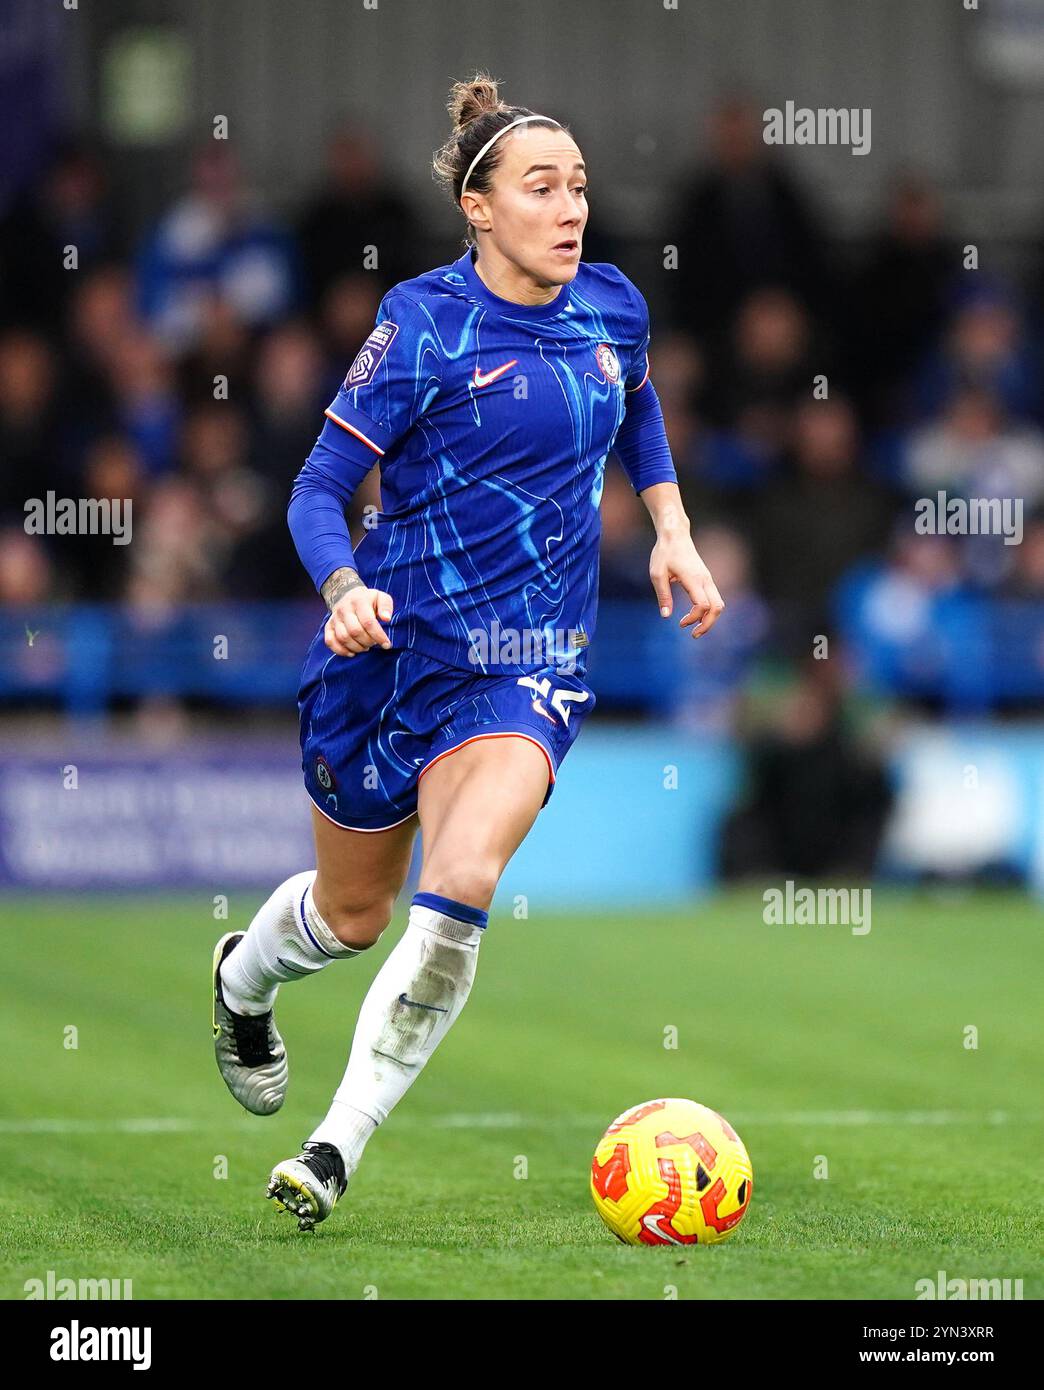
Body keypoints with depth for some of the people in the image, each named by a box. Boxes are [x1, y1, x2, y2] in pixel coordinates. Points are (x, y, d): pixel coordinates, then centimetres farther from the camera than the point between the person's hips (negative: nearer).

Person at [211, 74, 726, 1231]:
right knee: (354, 913, 16)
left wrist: (672, 530, 13)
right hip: (396, 648, -2)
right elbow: (320, 486, -11)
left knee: (458, 895, -23)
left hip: (530, 670, 2)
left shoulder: (612, 306, 1)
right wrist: (344, 589, -31)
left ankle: (338, 1147, -17)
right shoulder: (424, 323, -13)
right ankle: (244, 980, 53)